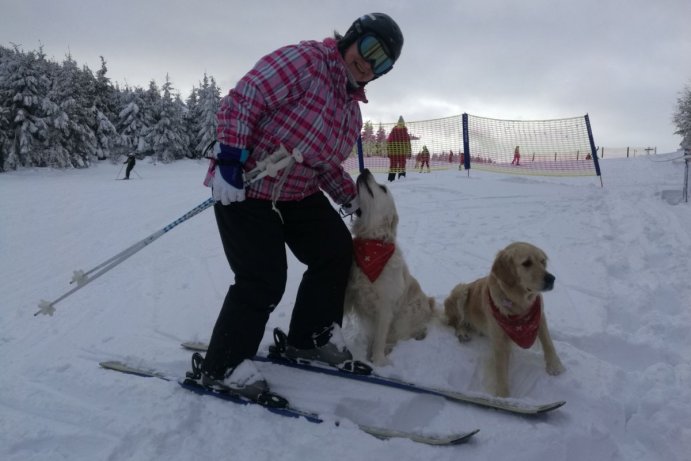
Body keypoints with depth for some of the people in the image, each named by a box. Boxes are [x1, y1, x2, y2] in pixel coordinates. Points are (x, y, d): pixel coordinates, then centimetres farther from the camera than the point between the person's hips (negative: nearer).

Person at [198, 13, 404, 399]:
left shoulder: (352, 109, 10)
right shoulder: (305, 60, -17)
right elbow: (242, 99, -23)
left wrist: (350, 198, 7)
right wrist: (230, 159, -29)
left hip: (298, 192, 9)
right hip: (243, 187, -9)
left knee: (337, 251, 9)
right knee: (264, 280, -10)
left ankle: (310, 337, 26)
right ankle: (222, 367, 9)